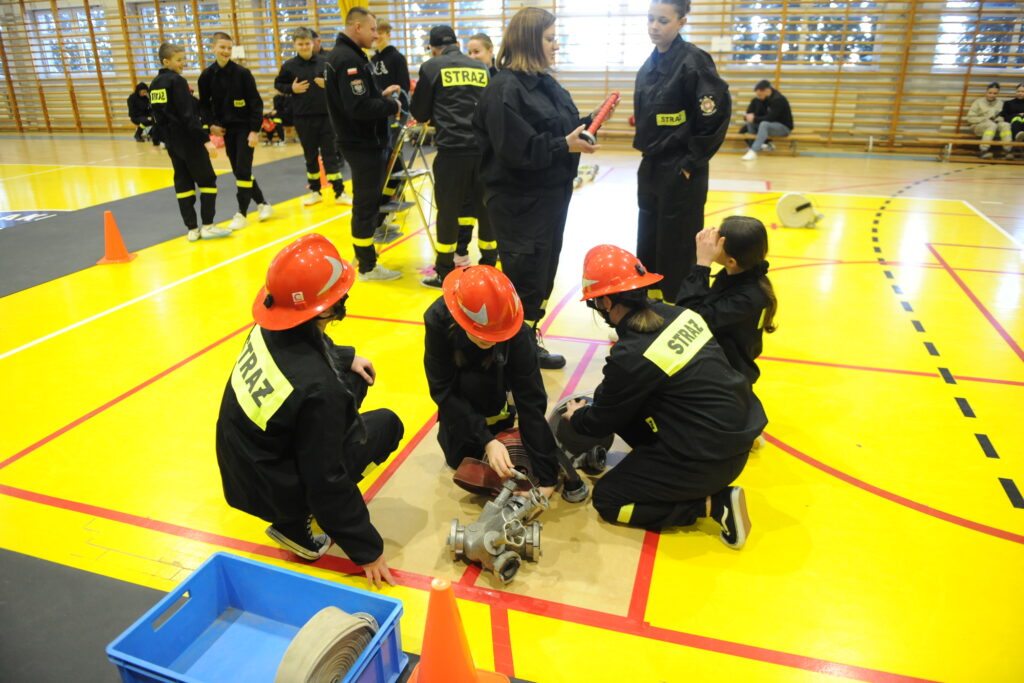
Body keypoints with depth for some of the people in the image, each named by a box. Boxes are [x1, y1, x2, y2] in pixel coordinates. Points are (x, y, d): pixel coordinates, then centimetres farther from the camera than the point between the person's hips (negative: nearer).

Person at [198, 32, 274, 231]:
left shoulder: (242, 73, -10)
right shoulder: (207, 76, 1)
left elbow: (256, 103, -10)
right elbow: (204, 104, 10)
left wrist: (255, 130, -15)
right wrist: (211, 123, -6)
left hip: (244, 128, -4)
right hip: (226, 130, 5)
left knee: (243, 170, -8)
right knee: (238, 171, 9)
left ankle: (241, 213, 1)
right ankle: (262, 204, 23)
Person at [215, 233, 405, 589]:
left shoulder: (268, 330, -14)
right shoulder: (317, 387, -35)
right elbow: (327, 481, -25)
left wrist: (348, 359, 13)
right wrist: (367, 550, -14)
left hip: (240, 465, 7)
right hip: (270, 492, -7)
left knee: (353, 382, 14)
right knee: (386, 424, 4)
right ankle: (296, 525, 5)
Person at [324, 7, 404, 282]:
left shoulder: (347, 54, 13)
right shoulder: (348, 59, -19)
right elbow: (359, 107, -27)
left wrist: (381, 94, 8)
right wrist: (391, 106, -14)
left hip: (362, 140, 10)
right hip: (363, 143, -10)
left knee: (367, 200, 19)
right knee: (366, 204, -3)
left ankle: (365, 253, 32)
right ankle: (368, 267, 6)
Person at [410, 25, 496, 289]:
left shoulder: (432, 67, 4)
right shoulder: (482, 68, 15)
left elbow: (420, 113, 9)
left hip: (452, 149, -3)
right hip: (483, 148, 4)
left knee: (448, 211, 5)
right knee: (486, 208, 11)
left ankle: (444, 273, 13)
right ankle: (488, 268, 21)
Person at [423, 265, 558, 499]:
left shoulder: (514, 328, -37)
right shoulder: (438, 319, -37)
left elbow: (531, 399, -37)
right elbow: (442, 389, -32)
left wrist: (546, 476, -39)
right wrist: (487, 440, -41)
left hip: (495, 377, 1)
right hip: (458, 379, -1)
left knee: (478, 383, -32)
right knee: (459, 459, -10)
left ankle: (500, 413, 1)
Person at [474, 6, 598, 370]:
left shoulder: (546, 83, 12)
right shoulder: (504, 90, -17)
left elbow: (561, 128, 14)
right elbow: (517, 152, -24)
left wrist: (588, 123, -2)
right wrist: (566, 146, -26)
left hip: (551, 197, 9)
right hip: (520, 203, -9)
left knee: (543, 274, 15)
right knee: (524, 280, -1)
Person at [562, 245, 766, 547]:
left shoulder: (630, 357, -22)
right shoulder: (677, 314, -1)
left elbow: (602, 422, -4)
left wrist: (576, 417, 17)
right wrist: (598, 399, 21)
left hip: (710, 459, -8)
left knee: (607, 500, 7)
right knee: (625, 408, 17)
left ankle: (714, 504, 1)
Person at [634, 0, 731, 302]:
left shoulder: (693, 61, -14)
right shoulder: (650, 64, 9)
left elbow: (717, 112, -17)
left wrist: (693, 161, -15)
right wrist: (649, 156, 11)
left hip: (681, 173, -8)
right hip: (650, 168, 8)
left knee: (677, 250, 0)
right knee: (648, 246, 15)